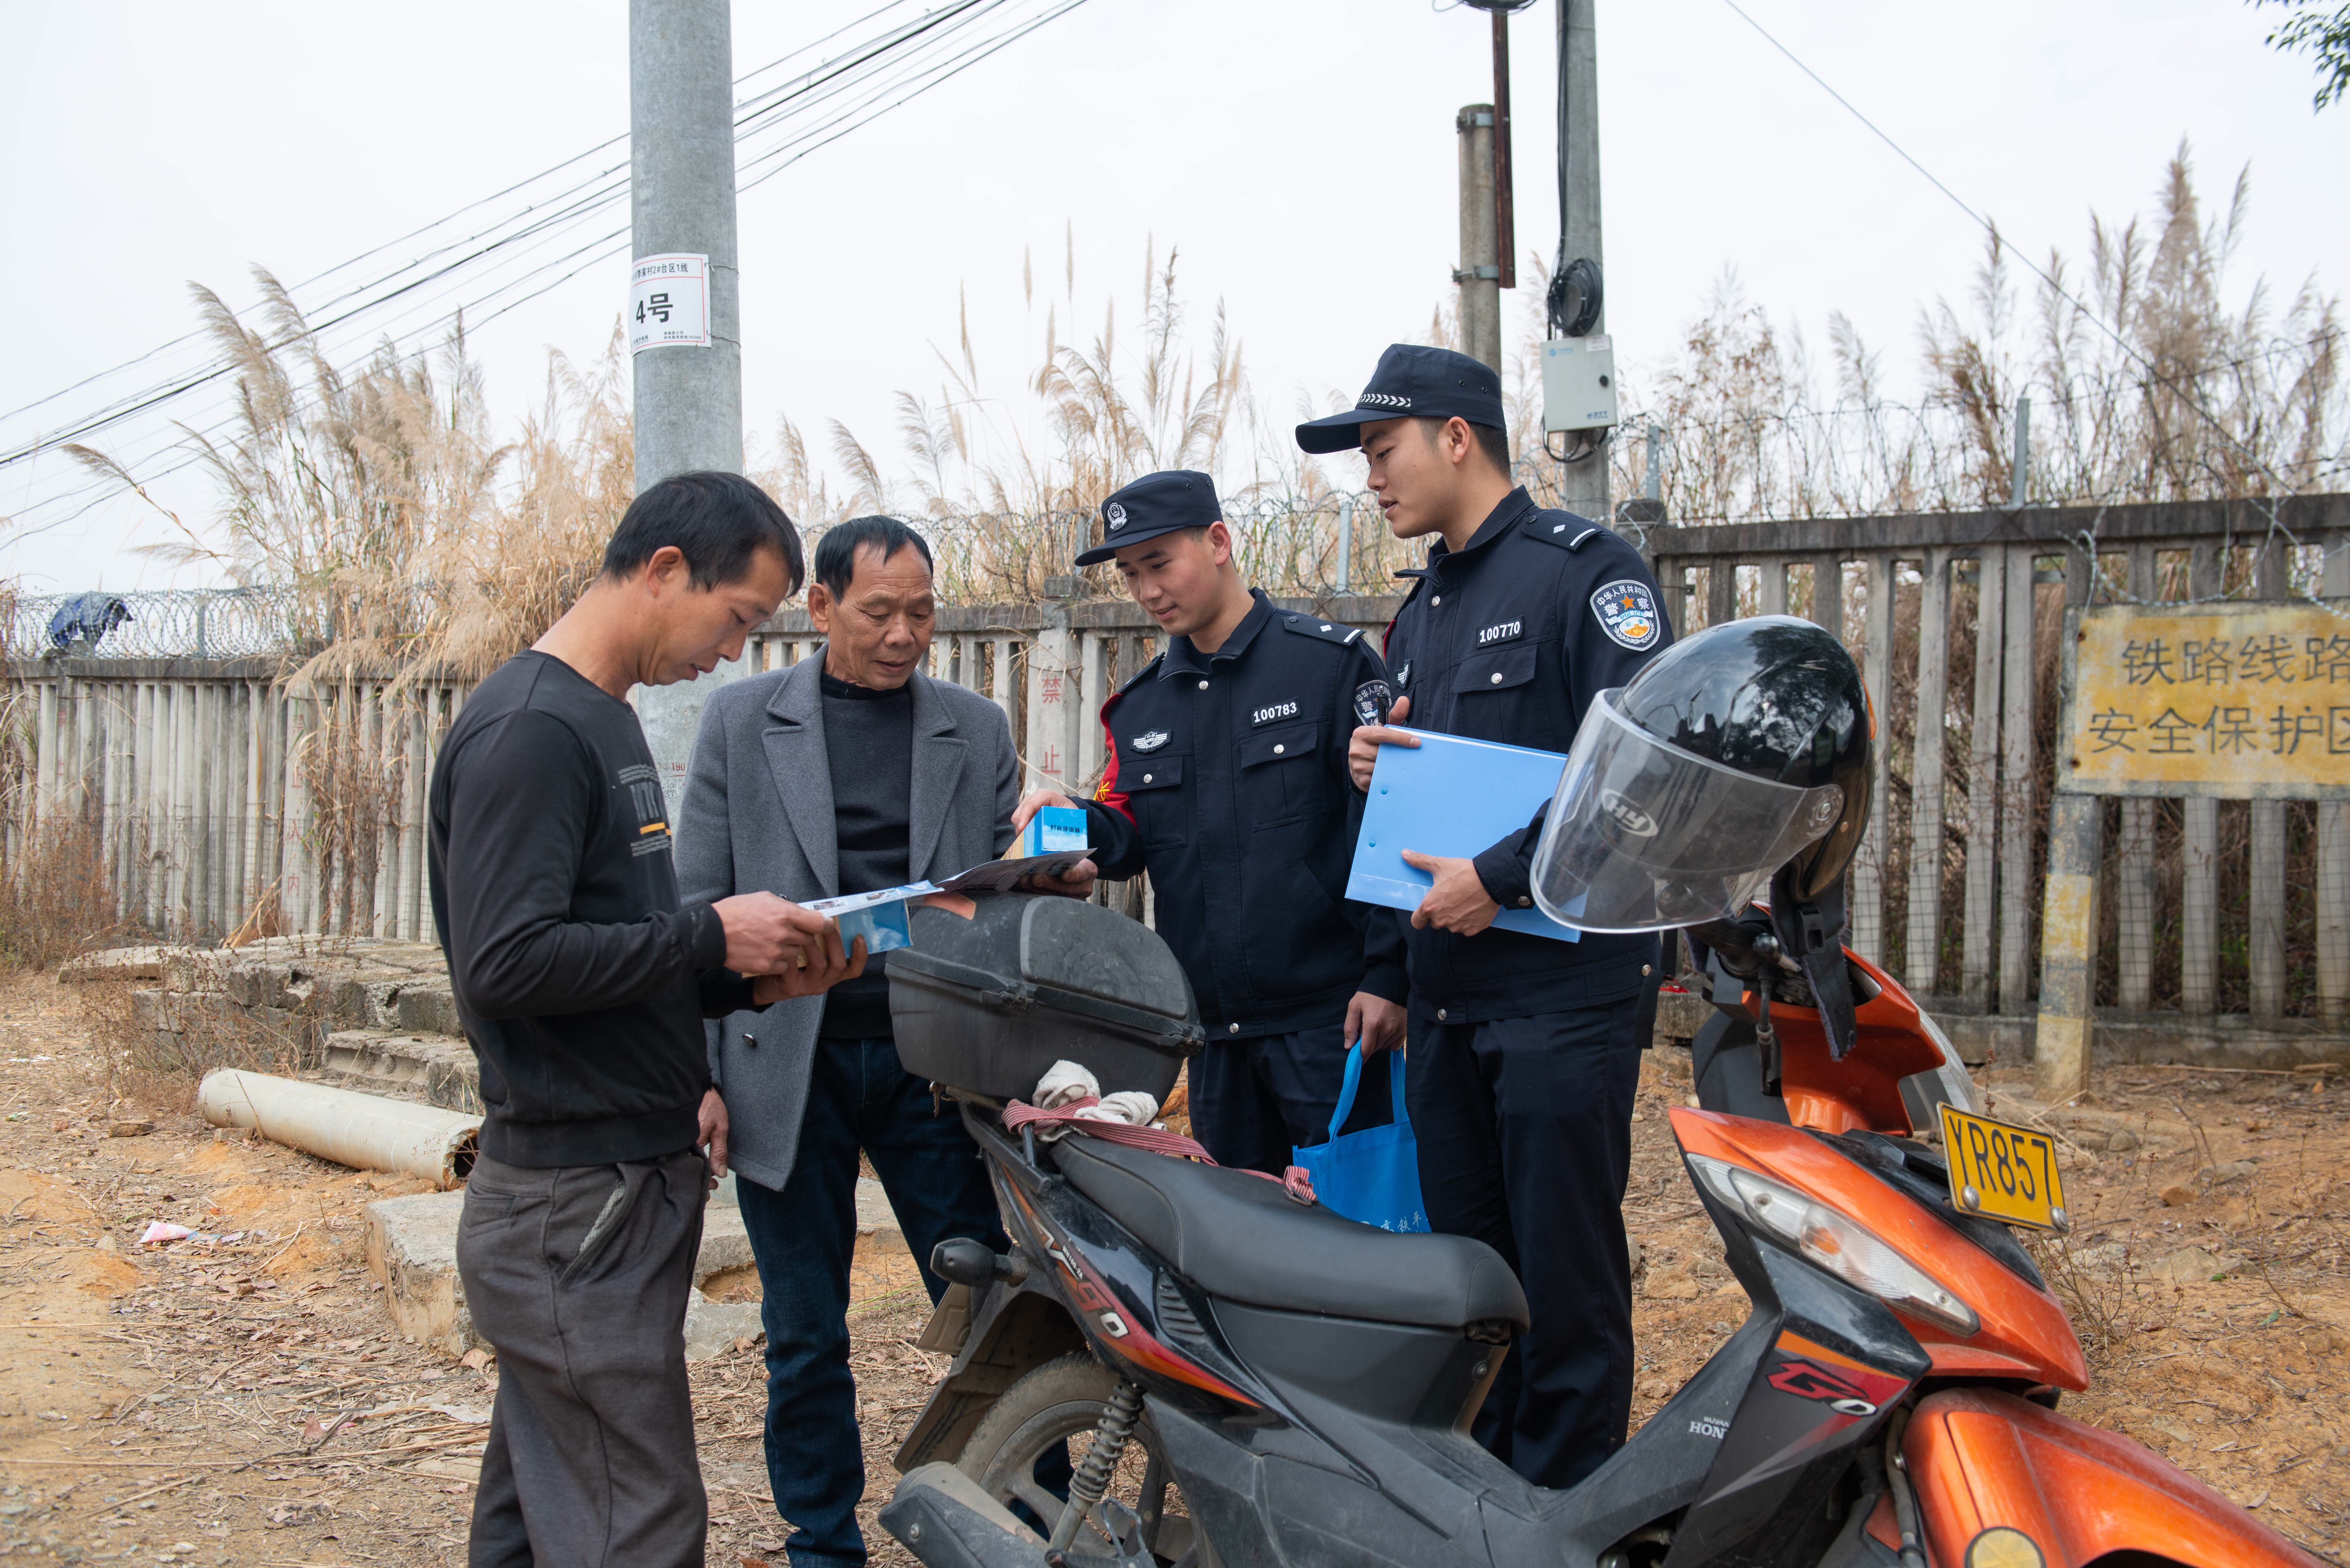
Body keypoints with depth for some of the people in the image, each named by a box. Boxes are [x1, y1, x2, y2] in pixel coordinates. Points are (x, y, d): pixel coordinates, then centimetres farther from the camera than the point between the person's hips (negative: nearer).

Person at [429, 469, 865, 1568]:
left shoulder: (601, 720, 16)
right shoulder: (530, 729, -15)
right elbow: (505, 962, -24)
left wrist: (748, 979, 7)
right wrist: (711, 936, -17)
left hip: (626, 1183, 10)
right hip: (577, 1207, -10)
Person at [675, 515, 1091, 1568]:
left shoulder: (977, 729, 9)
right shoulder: (743, 721, 4)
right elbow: (699, 908, 3)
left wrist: (1054, 879, -12)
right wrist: (698, 1078, -3)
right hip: (789, 1066, -1)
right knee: (805, 1336, 8)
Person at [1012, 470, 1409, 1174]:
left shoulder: (1331, 662, -4)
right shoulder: (1139, 706, 14)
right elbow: (1132, 837, 16)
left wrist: (1387, 976, -13)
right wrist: (1080, 824, -7)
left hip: (1329, 1016, -5)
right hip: (1214, 1029, 6)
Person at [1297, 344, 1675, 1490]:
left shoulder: (1582, 567, -7)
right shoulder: (1420, 610, 20)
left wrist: (1500, 876, -19)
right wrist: (1373, 771, 6)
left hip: (1562, 982, -8)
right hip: (1447, 992, 8)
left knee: (1565, 1275, -1)